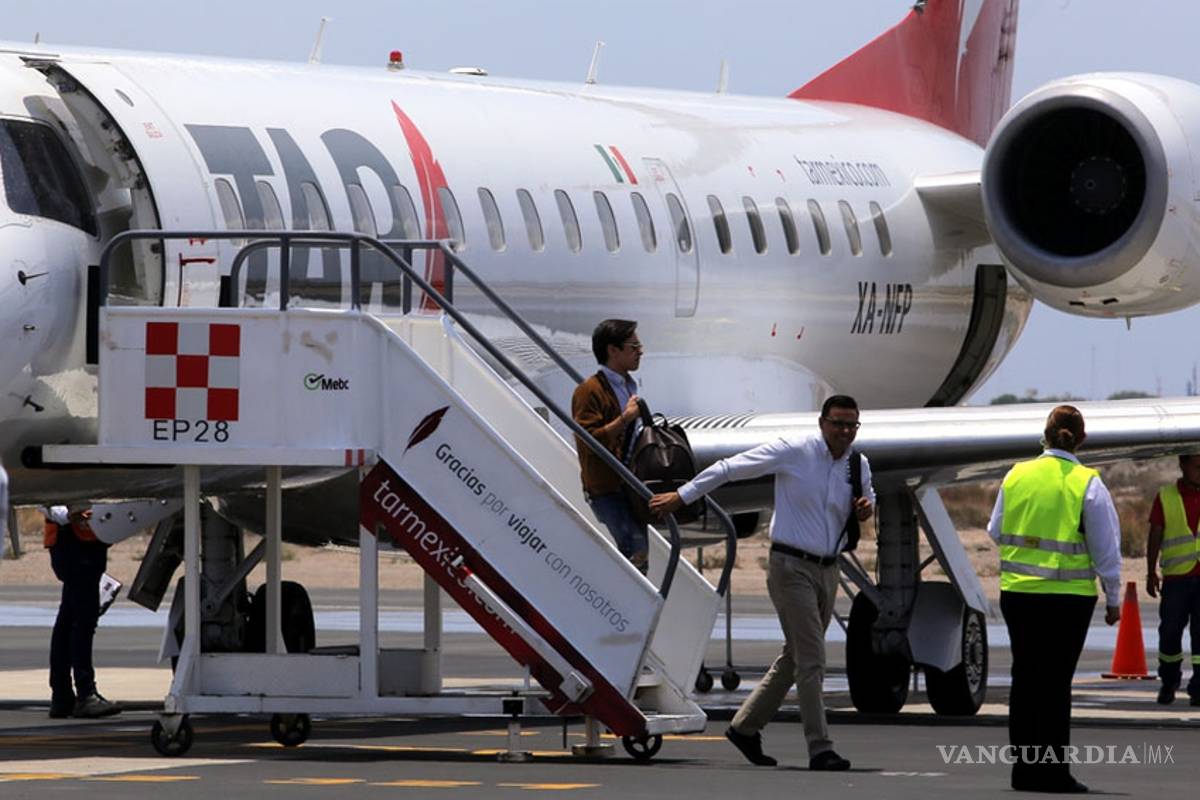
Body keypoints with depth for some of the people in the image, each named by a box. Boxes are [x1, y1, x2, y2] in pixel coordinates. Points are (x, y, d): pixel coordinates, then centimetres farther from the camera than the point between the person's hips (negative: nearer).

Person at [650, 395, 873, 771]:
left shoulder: (859, 465, 6)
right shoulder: (792, 451, -12)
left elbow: (868, 498, 27)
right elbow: (731, 468, -6)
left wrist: (866, 508, 1)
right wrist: (682, 496, -3)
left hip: (827, 570, 7)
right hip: (791, 566, -7)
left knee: (795, 657, 14)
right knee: (811, 659, -12)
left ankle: (745, 726, 28)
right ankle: (820, 749, -12)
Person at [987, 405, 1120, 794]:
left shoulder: (1016, 476, 1)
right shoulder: (1088, 484, -8)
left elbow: (997, 532, 12)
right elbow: (1106, 547, -4)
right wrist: (1113, 598, 6)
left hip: (1018, 592, 3)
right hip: (1069, 597, -3)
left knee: (1024, 678, 11)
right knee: (1056, 682, 0)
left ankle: (1024, 768, 14)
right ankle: (1052, 771, 0)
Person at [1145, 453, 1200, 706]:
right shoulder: (1165, 498, 4)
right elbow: (1154, 537, 5)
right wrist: (1151, 573, 1)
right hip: (1176, 578, 0)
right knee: (1170, 631, 1)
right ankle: (1168, 682, 22)